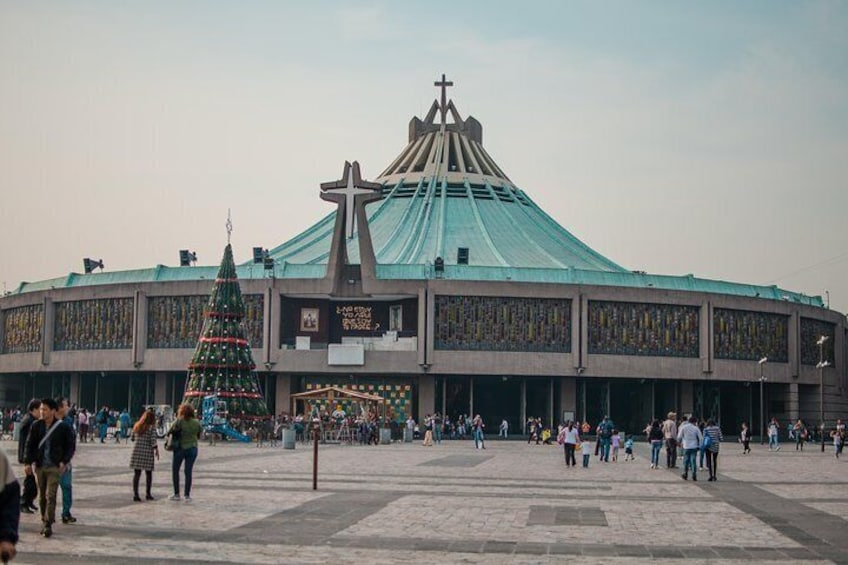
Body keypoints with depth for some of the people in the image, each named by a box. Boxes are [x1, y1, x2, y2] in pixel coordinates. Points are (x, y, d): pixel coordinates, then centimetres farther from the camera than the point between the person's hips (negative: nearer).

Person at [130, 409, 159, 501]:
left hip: (137, 451, 4)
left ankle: (135, 494, -2)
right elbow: (153, 441, -12)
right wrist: (156, 450, 1)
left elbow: (133, 437, 10)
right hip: (148, 452, -4)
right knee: (148, 474, 11)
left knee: (136, 474, 4)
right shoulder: (151, 427, -8)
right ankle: (148, 494, 18)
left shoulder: (137, 426, 7)